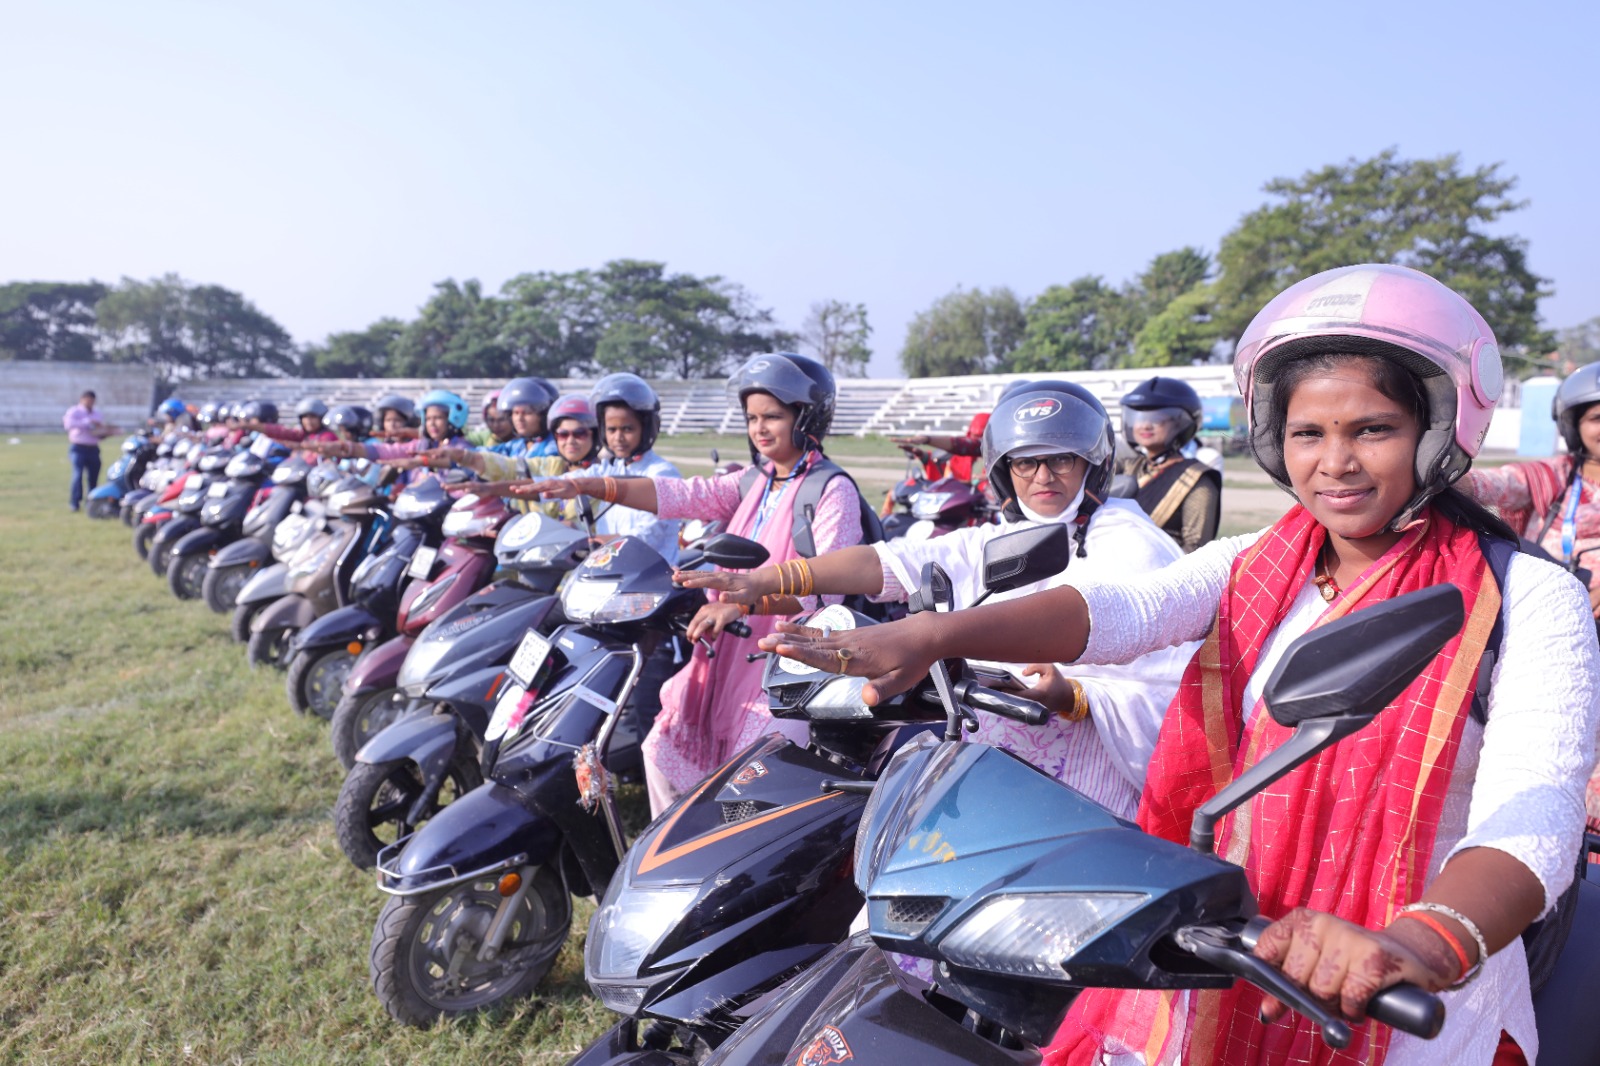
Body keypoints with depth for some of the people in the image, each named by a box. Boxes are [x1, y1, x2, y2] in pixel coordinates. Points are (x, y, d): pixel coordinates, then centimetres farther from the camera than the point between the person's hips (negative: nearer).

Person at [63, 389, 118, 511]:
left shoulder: (98, 415, 18)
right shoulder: (74, 412, 2)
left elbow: (101, 435, 19)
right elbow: (68, 424, -19)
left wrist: (108, 431, -4)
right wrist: (87, 422, -26)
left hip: (93, 449, 5)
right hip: (78, 448, -5)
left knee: (93, 476, 2)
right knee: (78, 473, -17)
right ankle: (74, 502, -13)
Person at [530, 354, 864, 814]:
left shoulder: (834, 491, -9)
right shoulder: (753, 483, 15)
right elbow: (683, 495, 4)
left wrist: (741, 601, -37)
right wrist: (587, 486, -7)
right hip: (733, 656, 8)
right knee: (665, 750, 11)